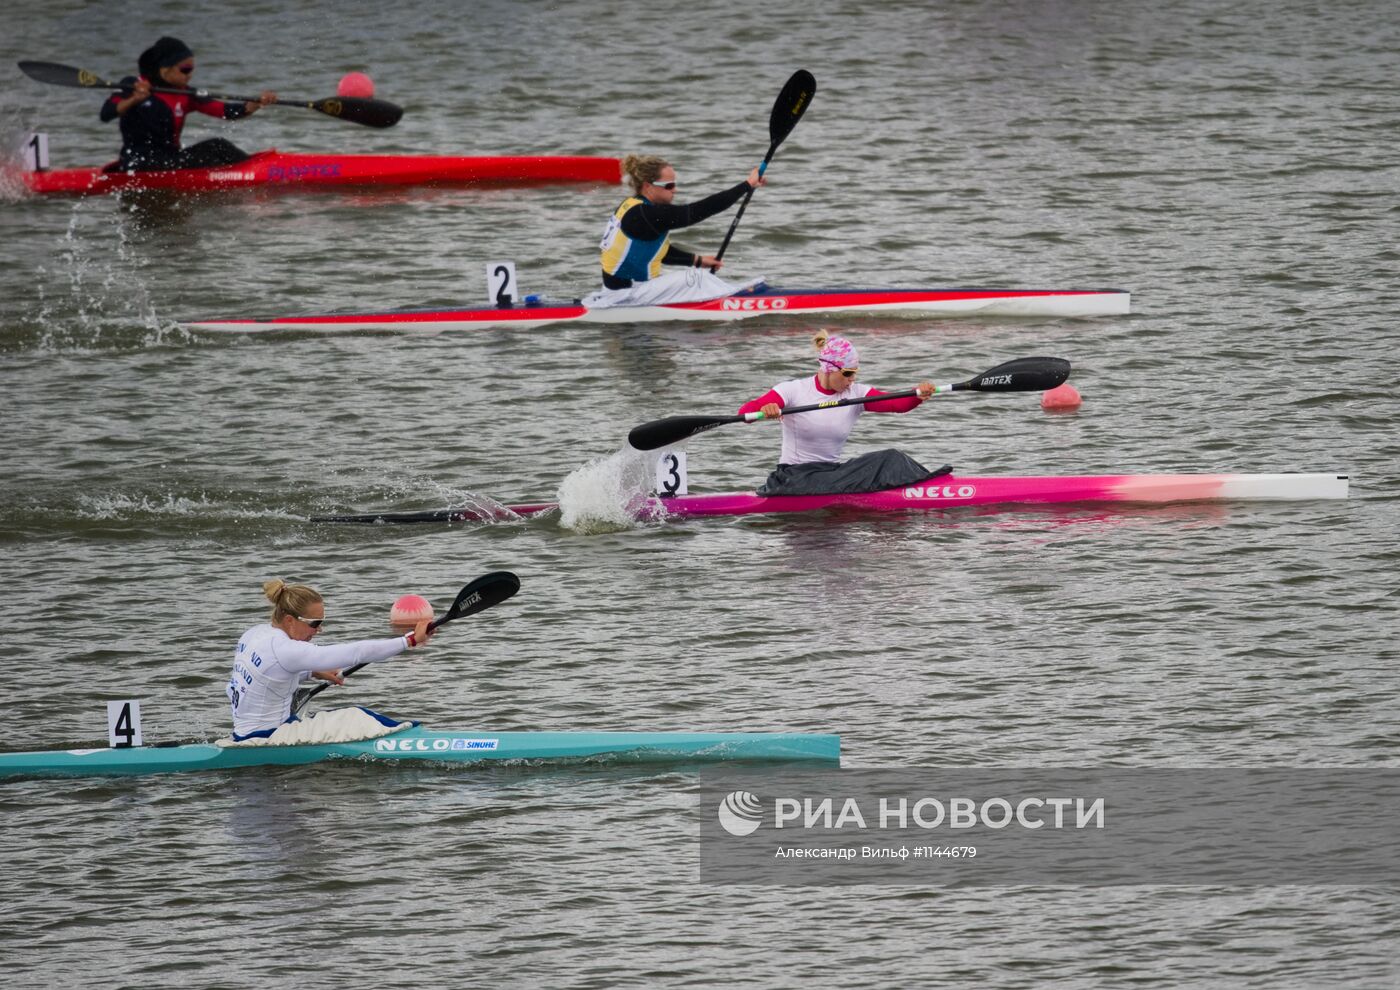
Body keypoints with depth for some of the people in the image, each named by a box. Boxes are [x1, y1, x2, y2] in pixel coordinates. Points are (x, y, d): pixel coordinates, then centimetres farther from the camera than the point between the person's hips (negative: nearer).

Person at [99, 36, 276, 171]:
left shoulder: (185, 96, 11)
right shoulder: (132, 87, -4)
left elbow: (224, 111, 1)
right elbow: (105, 115, -17)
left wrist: (258, 104, -14)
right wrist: (134, 100, -33)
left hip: (169, 159, 7)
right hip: (137, 165, -7)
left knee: (217, 147, -15)